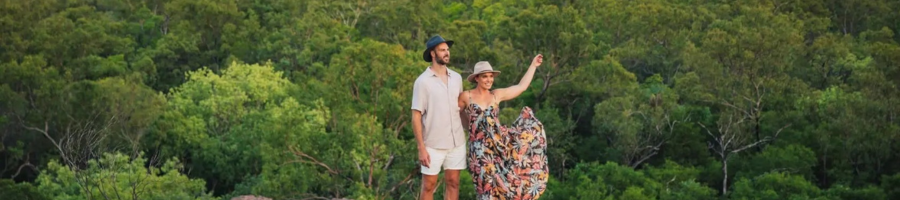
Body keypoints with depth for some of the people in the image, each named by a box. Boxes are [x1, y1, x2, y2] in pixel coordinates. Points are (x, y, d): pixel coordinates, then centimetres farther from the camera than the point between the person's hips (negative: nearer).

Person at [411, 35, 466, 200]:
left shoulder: (457, 78, 6)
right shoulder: (423, 81, -8)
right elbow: (416, 117, -9)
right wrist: (421, 148, -13)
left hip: (456, 143, 4)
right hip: (433, 145, -4)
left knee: (453, 183, 7)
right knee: (429, 186, 3)